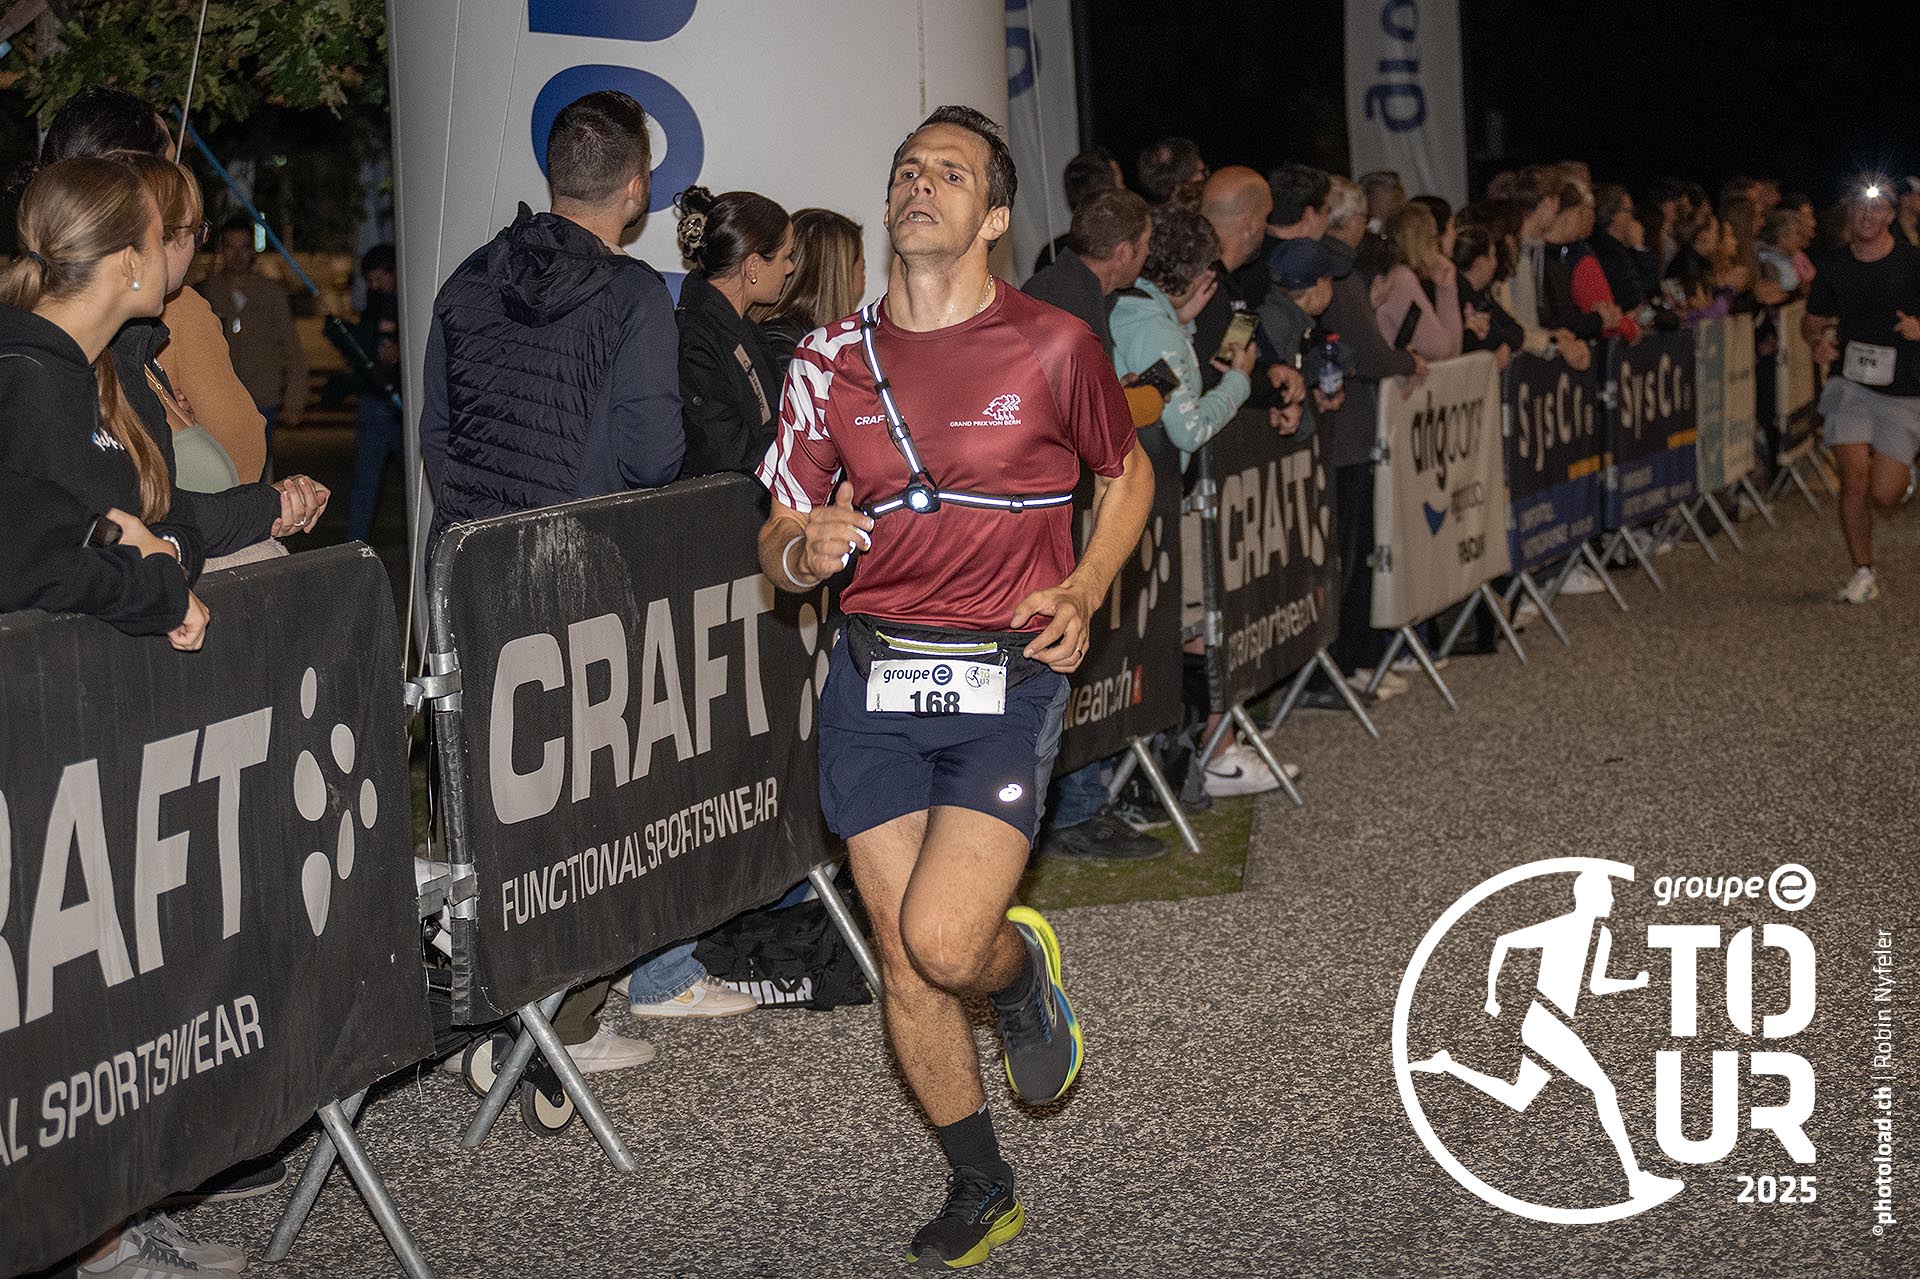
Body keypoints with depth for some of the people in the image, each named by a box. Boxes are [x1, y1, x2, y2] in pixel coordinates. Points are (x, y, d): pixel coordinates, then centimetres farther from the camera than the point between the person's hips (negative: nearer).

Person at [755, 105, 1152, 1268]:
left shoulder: (1053, 346, -3)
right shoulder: (834, 360, 5)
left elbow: (1127, 472, 14)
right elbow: (779, 544, 10)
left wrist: (1085, 590, -3)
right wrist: (805, 550, -14)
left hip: (1005, 678, -3)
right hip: (872, 677, 3)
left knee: (945, 943, -18)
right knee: (903, 960, 6)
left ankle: (1024, 970, 21)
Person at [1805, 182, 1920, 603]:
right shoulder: (1834, 266, 4)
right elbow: (1815, 319, 16)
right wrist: (1819, 342, -6)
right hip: (1851, 383, 2)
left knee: (1884, 496, -5)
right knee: (1853, 478, -12)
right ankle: (1863, 573, 3)